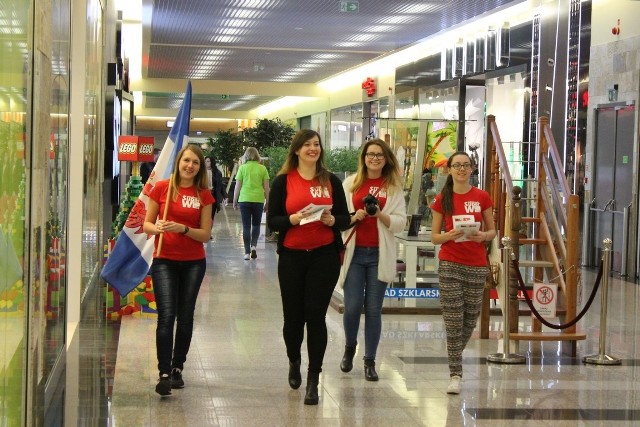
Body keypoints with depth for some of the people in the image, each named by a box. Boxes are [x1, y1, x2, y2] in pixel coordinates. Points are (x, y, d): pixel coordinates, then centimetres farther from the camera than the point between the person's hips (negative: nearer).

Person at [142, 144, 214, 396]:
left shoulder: (204, 195, 2)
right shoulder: (162, 188, -1)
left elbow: (205, 234, 0)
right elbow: (146, 224, 4)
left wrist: (183, 229, -17)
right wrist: (158, 228, -18)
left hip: (193, 263, 2)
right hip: (164, 261, -2)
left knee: (185, 317, 9)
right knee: (167, 315, -13)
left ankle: (177, 368, 23)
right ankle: (164, 374, -12)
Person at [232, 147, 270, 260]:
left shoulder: (242, 168, 0)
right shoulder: (262, 168, 2)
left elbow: (237, 186, 0)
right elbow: (266, 187, 3)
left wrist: (235, 201, 10)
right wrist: (267, 202, 12)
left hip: (244, 200, -1)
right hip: (258, 200, 1)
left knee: (246, 226, 5)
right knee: (256, 224, 16)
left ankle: (247, 252, 3)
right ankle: (253, 245, -3)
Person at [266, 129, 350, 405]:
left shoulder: (331, 181, 5)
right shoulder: (283, 181, 1)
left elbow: (345, 218, 7)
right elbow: (272, 221, -1)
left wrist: (331, 220, -14)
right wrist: (293, 219, -19)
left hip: (324, 257, 0)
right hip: (291, 256, 0)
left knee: (315, 315, -5)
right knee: (293, 315, 7)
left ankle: (313, 380, 5)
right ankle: (294, 362, 38)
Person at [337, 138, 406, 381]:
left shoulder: (394, 187, 6)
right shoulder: (351, 183, 7)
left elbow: (400, 223, 1)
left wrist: (380, 215, -16)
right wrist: (354, 217, -13)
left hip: (379, 254, 0)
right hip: (354, 252, 0)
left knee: (374, 309, 2)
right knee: (352, 307, -4)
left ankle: (370, 361, 12)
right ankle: (350, 347, 25)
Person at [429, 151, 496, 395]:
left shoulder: (482, 197, 3)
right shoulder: (442, 199, 2)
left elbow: (492, 231, 9)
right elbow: (435, 237, 4)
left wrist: (483, 235, -13)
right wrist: (449, 235, -16)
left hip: (476, 265, 1)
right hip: (450, 263, -1)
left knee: (470, 319, 9)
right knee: (453, 320, -5)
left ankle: (455, 356, 36)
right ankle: (455, 375, 0)